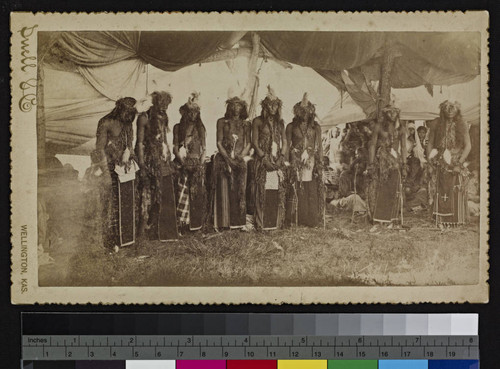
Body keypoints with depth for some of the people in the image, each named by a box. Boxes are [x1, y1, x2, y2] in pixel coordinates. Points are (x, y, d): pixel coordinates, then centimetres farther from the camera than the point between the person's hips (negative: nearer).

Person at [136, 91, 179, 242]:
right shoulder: (144, 118, -7)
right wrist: (142, 165, -16)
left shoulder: (163, 118, 13)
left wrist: (169, 161, 15)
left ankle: (165, 230, 14)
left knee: (165, 195, 6)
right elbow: (140, 143, -10)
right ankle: (146, 229, 4)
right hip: (150, 160, -7)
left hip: (163, 161, 7)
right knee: (148, 196, -3)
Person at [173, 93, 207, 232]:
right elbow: (175, 147, 3)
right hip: (184, 164, -1)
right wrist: (183, 162, -10)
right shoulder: (178, 128, 8)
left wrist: (201, 162, -4)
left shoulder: (201, 128, 13)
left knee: (197, 192, -4)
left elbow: (204, 148, 10)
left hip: (198, 164, 1)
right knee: (183, 191, -9)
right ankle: (182, 221, -5)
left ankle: (196, 222, 1)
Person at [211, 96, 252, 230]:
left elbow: (248, 143, 8)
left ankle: (238, 222, -1)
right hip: (223, 160, -1)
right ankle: (223, 223, -5)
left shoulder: (246, 124, 13)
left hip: (240, 160, 2)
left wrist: (240, 157, -9)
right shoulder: (222, 122, 7)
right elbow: (219, 143, 1)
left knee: (239, 191, -3)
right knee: (223, 190, -6)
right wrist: (228, 159, -11)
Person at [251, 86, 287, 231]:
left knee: (278, 191, -1)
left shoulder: (280, 122, 14)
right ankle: (262, 224, -5)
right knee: (263, 190, -8)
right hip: (263, 160, -4)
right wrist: (265, 158, -12)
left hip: (278, 161, 4)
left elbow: (284, 141, 12)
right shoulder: (258, 121, 2)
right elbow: (254, 142, -3)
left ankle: (276, 223, 4)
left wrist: (281, 157, -4)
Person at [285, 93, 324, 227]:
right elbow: (287, 145, 5)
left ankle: (311, 220, 1)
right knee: (296, 190, -6)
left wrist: (320, 163, 3)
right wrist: (287, 162, -4)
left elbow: (319, 147, 11)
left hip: (311, 161, 1)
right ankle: (295, 220, -1)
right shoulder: (291, 127, 8)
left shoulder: (316, 127, 12)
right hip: (296, 162, -1)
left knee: (312, 192, -4)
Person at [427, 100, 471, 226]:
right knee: (440, 191, 0)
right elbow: (430, 143, 9)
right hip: (440, 163, 1)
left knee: (456, 191, -2)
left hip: (456, 163, -1)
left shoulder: (461, 125, 1)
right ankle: (441, 219, 8)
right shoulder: (436, 124, 4)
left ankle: (456, 219, 8)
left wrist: (459, 163, -10)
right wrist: (430, 159, -2)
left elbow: (468, 146, -2)